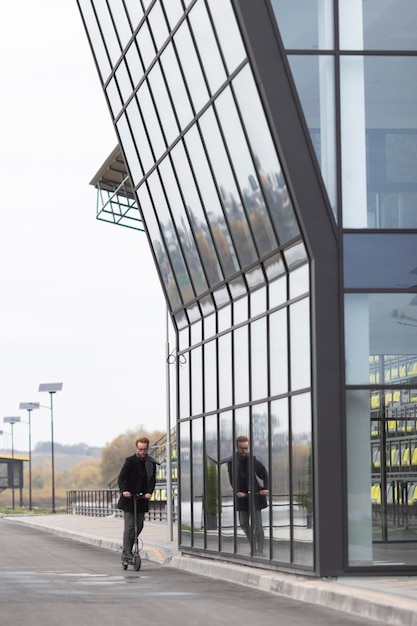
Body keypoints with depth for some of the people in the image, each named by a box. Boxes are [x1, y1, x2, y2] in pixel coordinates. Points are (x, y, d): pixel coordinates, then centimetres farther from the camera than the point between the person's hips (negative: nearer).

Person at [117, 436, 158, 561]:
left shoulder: (151, 463, 5)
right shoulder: (130, 461, -6)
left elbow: (152, 480, 1)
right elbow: (121, 478, -8)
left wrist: (149, 492, -18)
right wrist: (124, 490, -26)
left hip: (142, 499, 5)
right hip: (129, 498, -5)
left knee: (139, 526, 8)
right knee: (129, 526, -8)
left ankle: (128, 549, 21)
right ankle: (126, 552, -5)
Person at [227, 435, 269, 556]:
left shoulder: (253, 460, -6)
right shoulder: (232, 462, -3)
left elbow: (264, 474, 5)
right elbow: (232, 479, -7)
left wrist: (265, 488, -8)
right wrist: (237, 491, -23)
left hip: (255, 496, -3)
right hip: (242, 496, 3)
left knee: (256, 525, -4)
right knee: (244, 524, 8)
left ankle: (260, 551, 1)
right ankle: (254, 547, 25)